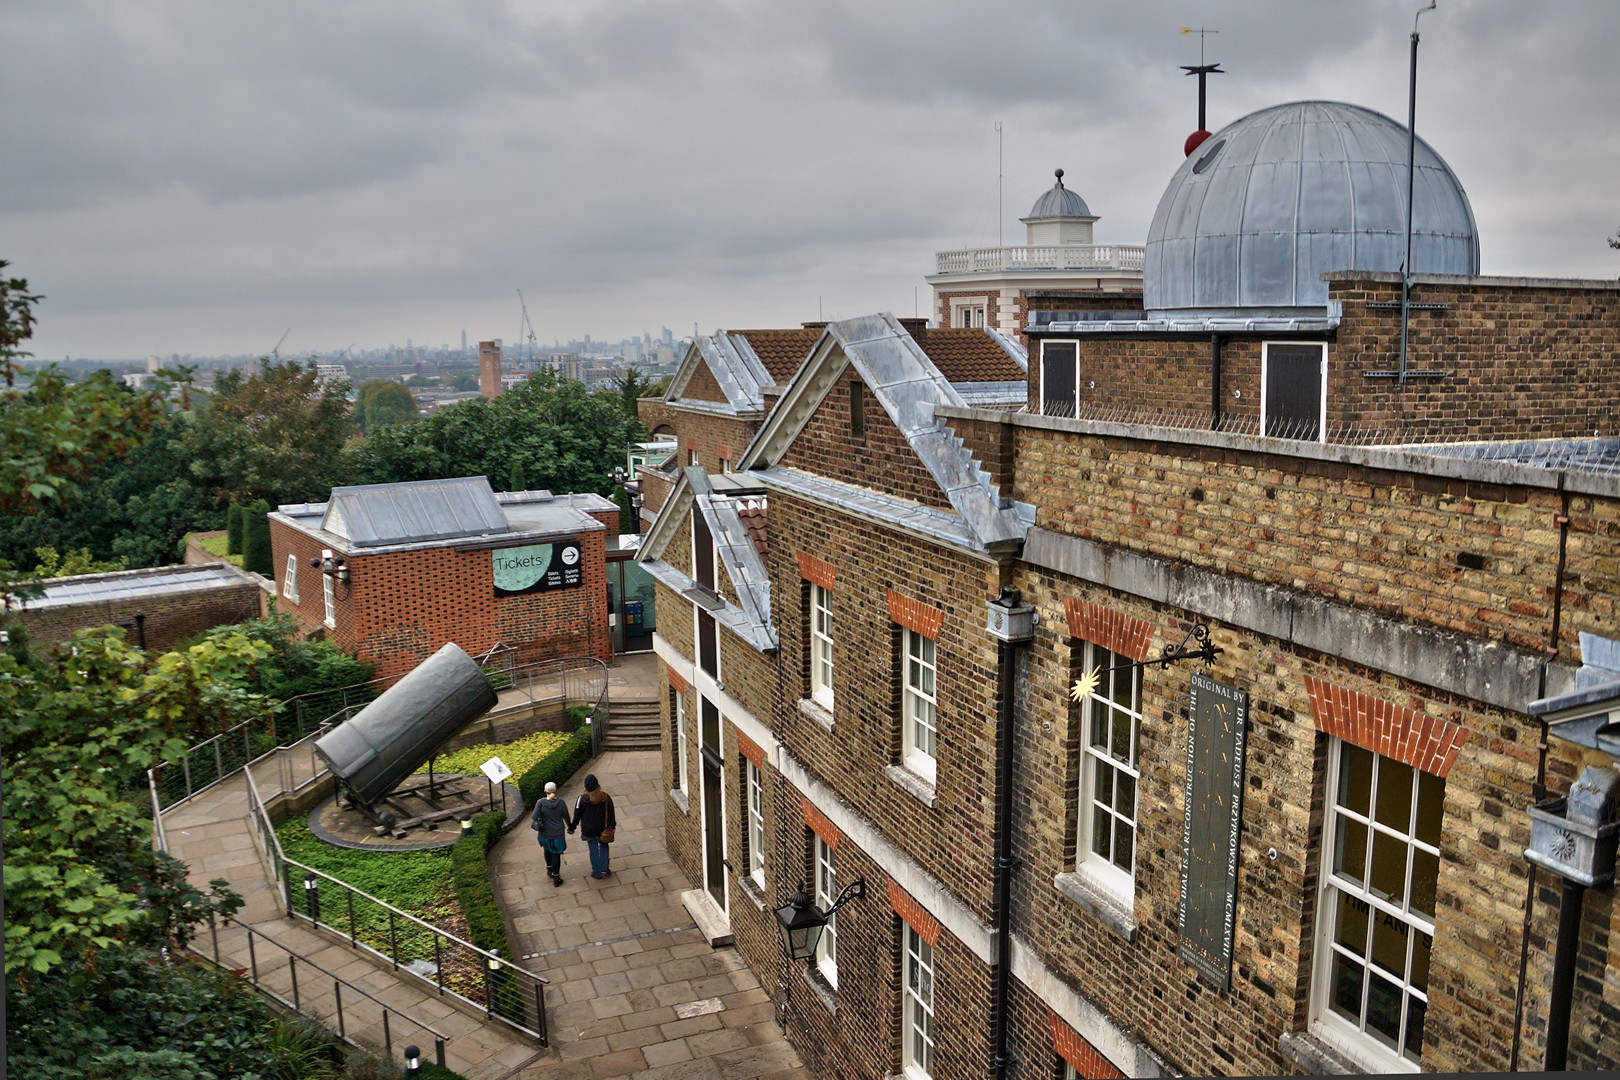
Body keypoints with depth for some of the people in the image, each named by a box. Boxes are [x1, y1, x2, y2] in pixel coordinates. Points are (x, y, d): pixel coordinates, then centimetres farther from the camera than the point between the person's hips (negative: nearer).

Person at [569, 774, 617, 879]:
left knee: (593, 850, 10)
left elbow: (577, 815, -7)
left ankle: (597, 872, 18)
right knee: (603, 846, 22)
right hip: (603, 828, 2)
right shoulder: (605, 797, -10)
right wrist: (612, 826, 15)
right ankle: (604, 868, 17)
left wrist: (572, 827, 7)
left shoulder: (583, 799, -17)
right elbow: (611, 814, 0)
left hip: (589, 830, -2)